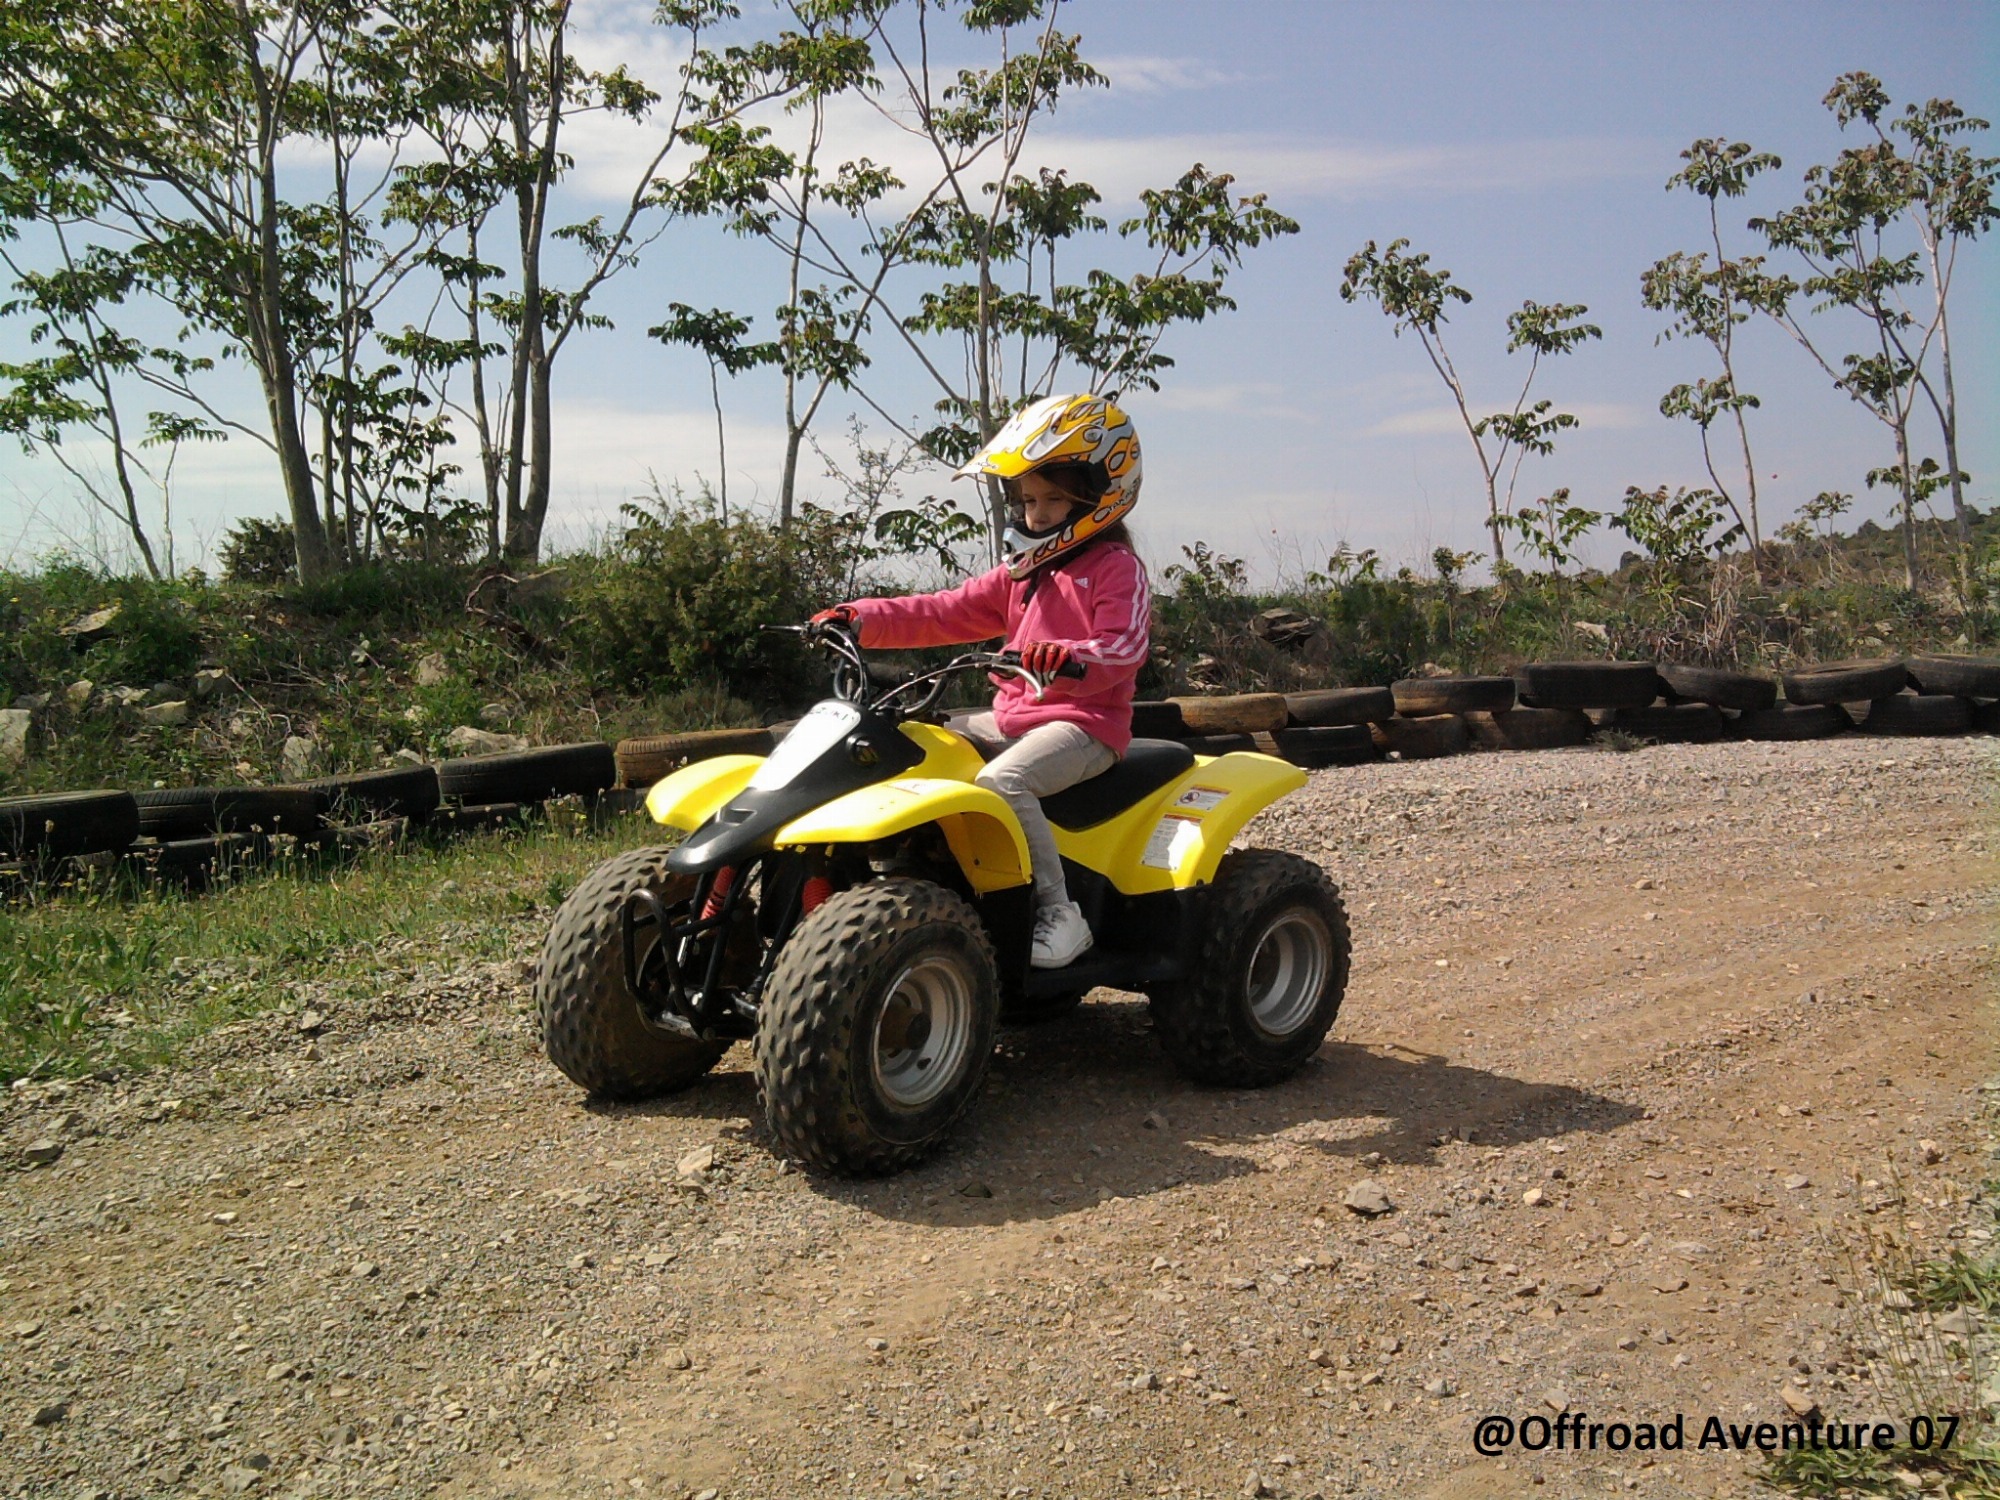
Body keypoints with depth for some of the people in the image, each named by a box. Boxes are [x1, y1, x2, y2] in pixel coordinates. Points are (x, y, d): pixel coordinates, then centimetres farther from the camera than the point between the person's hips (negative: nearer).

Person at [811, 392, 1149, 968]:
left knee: (1002, 780, -33)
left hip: (1085, 722, -9)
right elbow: (947, 613, 12)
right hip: (1014, 716, 9)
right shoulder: (1022, 573, 18)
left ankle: (1059, 914, -24)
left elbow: (1123, 649, -19)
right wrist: (863, 618, 1)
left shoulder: (1117, 569, -5)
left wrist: (1070, 660, -42)